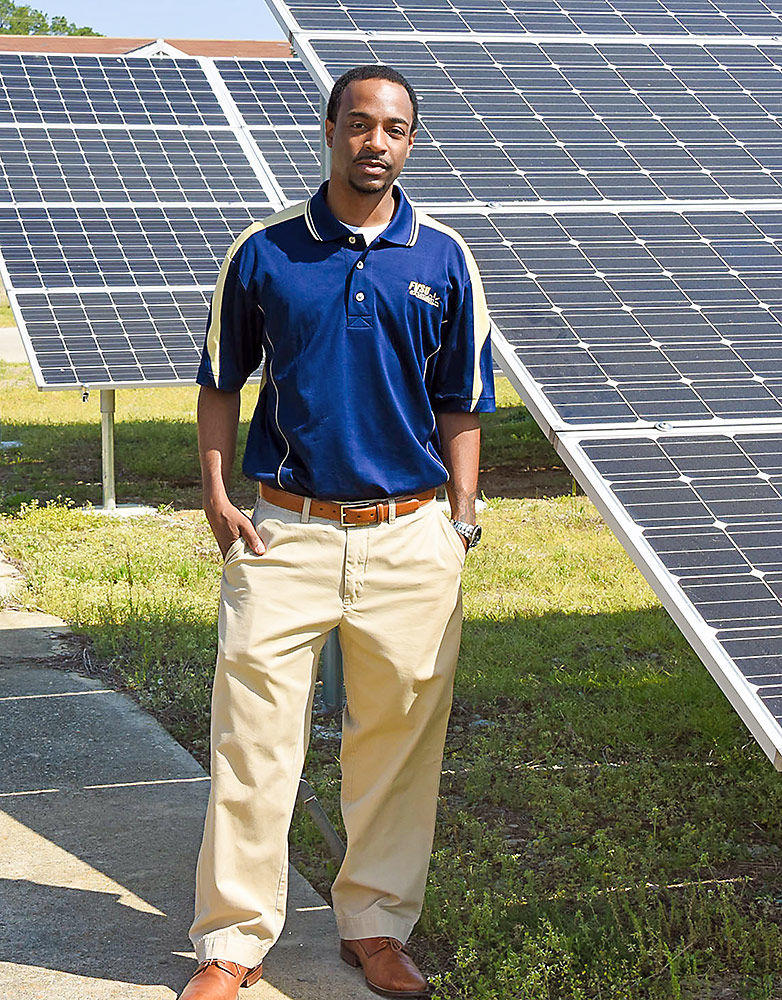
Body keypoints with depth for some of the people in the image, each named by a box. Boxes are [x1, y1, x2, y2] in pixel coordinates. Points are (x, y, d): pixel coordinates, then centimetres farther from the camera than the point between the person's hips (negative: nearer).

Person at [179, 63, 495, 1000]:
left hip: (411, 537, 1)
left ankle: (376, 924, 24)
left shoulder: (443, 258, 4)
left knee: (399, 740, 9)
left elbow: (460, 402, 9)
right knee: (253, 739, -1)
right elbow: (220, 383, 9)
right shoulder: (263, 251, 1)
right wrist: (215, 498, -1)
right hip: (283, 532, -1)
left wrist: (462, 519, 3)